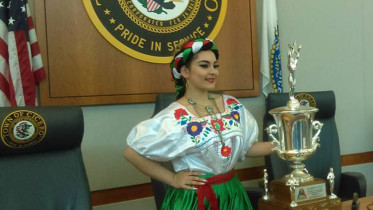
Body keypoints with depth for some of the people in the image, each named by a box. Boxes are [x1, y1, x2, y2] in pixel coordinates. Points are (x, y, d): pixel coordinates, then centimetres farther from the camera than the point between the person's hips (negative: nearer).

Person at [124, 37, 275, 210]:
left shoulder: (231, 105, -1)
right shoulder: (175, 118, -18)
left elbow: (247, 147, 8)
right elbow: (132, 152, -15)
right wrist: (172, 179, -12)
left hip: (231, 192, 6)